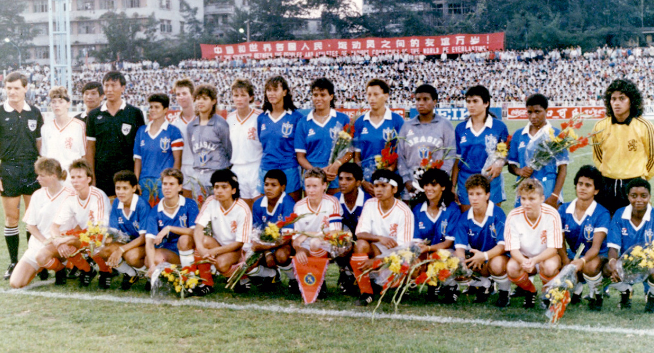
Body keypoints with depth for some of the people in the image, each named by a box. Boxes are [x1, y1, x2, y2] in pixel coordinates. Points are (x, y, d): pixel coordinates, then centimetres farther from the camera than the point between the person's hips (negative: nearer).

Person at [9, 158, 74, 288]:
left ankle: (60, 268, -3)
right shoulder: (37, 195, 5)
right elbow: (30, 224, 7)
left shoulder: (70, 195, -9)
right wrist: (44, 241, -11)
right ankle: (40, 267, 21)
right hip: (38, 242, 5)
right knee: (15, 283, -9)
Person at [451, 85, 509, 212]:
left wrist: (500, 163, -15)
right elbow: (457, 159, 11)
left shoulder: (499, 126, 1)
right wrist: (452, 186, 8)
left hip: (491, 183, -2)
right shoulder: (461, 128, 7)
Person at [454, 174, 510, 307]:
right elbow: (460, 246, -10)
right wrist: (461, 260, -33)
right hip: (479, 263, 4)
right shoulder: (464, 219, -4)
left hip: (499, 256, -4)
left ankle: (504, 291, -3)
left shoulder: (497, 214, -16)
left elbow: (504, 245, -21)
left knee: (497, 264, -39)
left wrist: (485, 256, -37)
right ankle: (483, 286, 8)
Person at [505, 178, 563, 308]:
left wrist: (535, 260, -40)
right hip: (523, 257, 2)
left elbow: (553, 248, -21)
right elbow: (513, 248, -16)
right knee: (511, 268, -31)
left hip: (546, 257, -1)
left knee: (549, 266, -36)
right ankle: (530, 291, 4)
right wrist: (523, 261, -40)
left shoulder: (551, 215, -21)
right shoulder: (513, 216, -17)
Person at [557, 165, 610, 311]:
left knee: (589, 266, -38)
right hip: (573, 254, 4)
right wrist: (566, 262, -24)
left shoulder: (602, 214, -14)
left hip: (597, 256, -4)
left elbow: (596, 247, -23)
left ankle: (596, 295, -3)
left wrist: (582, 261, -44)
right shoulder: (564, 210, -3)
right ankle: (576, 288, 10)